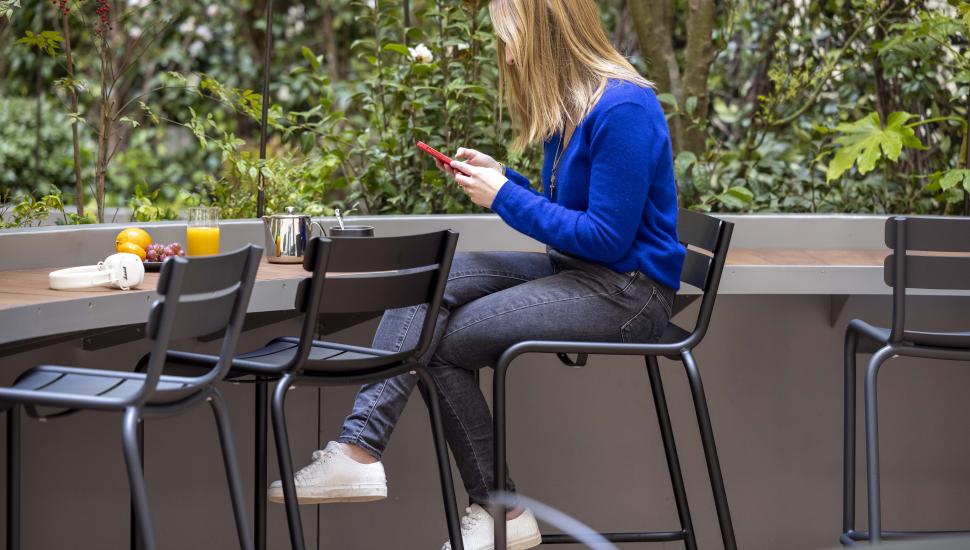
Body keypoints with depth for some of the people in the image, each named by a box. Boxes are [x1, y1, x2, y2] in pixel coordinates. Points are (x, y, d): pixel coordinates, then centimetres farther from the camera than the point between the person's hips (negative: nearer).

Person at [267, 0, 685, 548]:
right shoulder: (571, 103, 11)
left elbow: (608, 238, -21)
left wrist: (505, 197, -14)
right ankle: (360, 447, -15)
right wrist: (499, 176, 5)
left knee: (441, 341, -12)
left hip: (628, 291, -9)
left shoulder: (622, 109, -19)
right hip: (574, 270, 9)